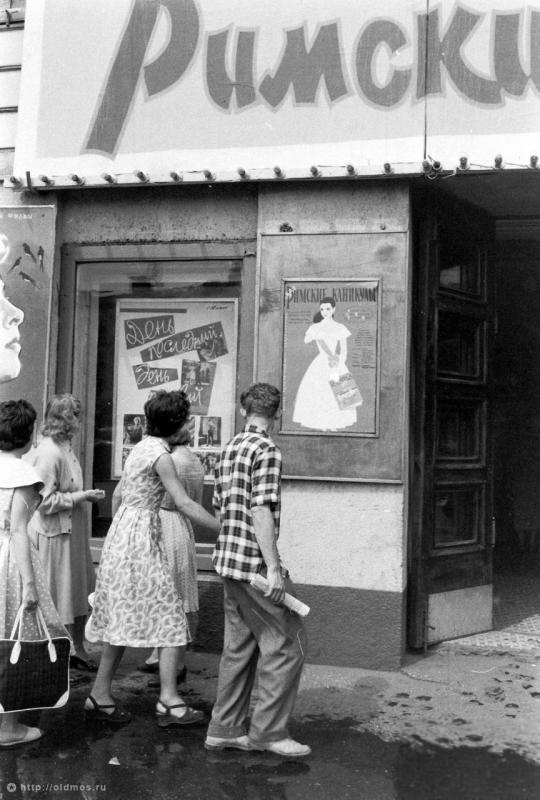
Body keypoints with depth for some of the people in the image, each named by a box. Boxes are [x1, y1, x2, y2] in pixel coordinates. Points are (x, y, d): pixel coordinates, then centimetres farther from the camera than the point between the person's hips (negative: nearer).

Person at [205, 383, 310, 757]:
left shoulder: (228, 450, 13)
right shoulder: (267, 451, -13)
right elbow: (261, 511, -21)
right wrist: (274, 568, -21)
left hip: (229, 559, 9)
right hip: (254, 562, -9)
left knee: (240, 645, 15)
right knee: (286, 642, 0)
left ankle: (225, 729, 20)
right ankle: (268, 730, 5)